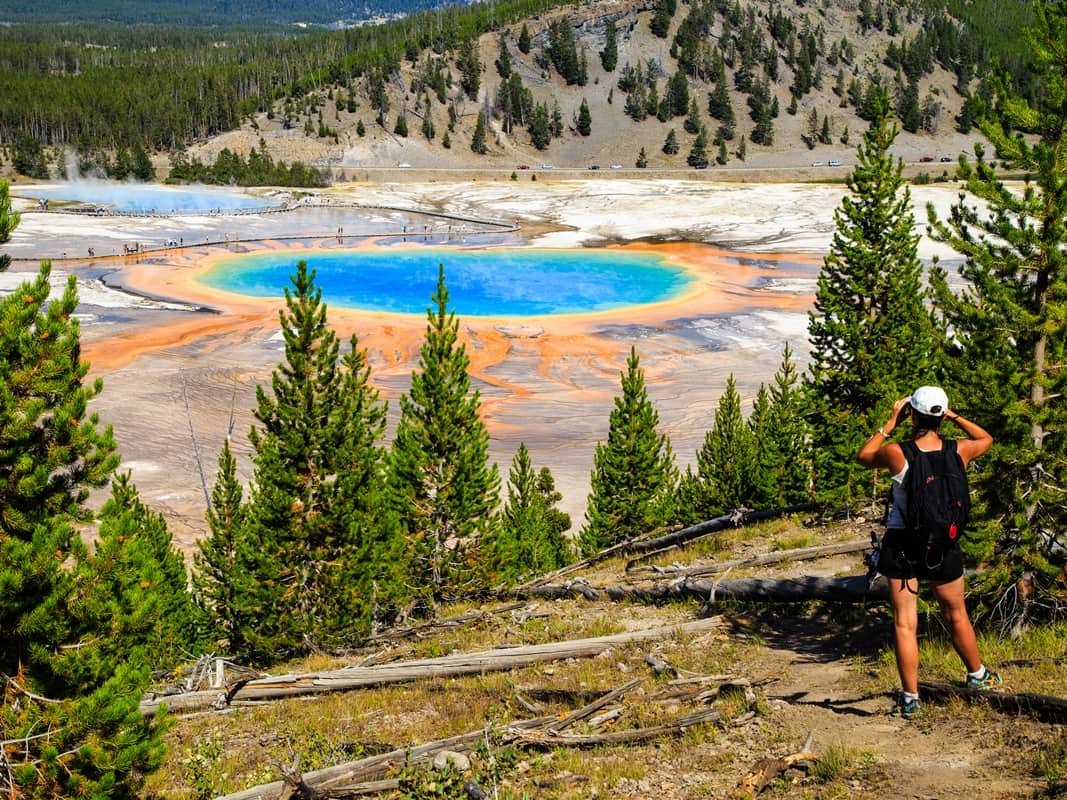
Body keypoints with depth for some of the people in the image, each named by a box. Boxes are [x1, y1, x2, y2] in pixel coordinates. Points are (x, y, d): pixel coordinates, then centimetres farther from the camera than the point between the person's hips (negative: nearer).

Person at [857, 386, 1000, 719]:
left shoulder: (897, 453, -16)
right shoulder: (959, 451, -7)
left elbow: (863, 456, 6)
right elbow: (986, 438, 16)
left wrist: (890, 423, 7)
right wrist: (954, 417, 12)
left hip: (902, 545, -2)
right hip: (943, 546, 2)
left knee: (904, 623, 5)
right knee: (956, 616, 22)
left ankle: (910, 698, 9)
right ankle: (977, 675, 41)